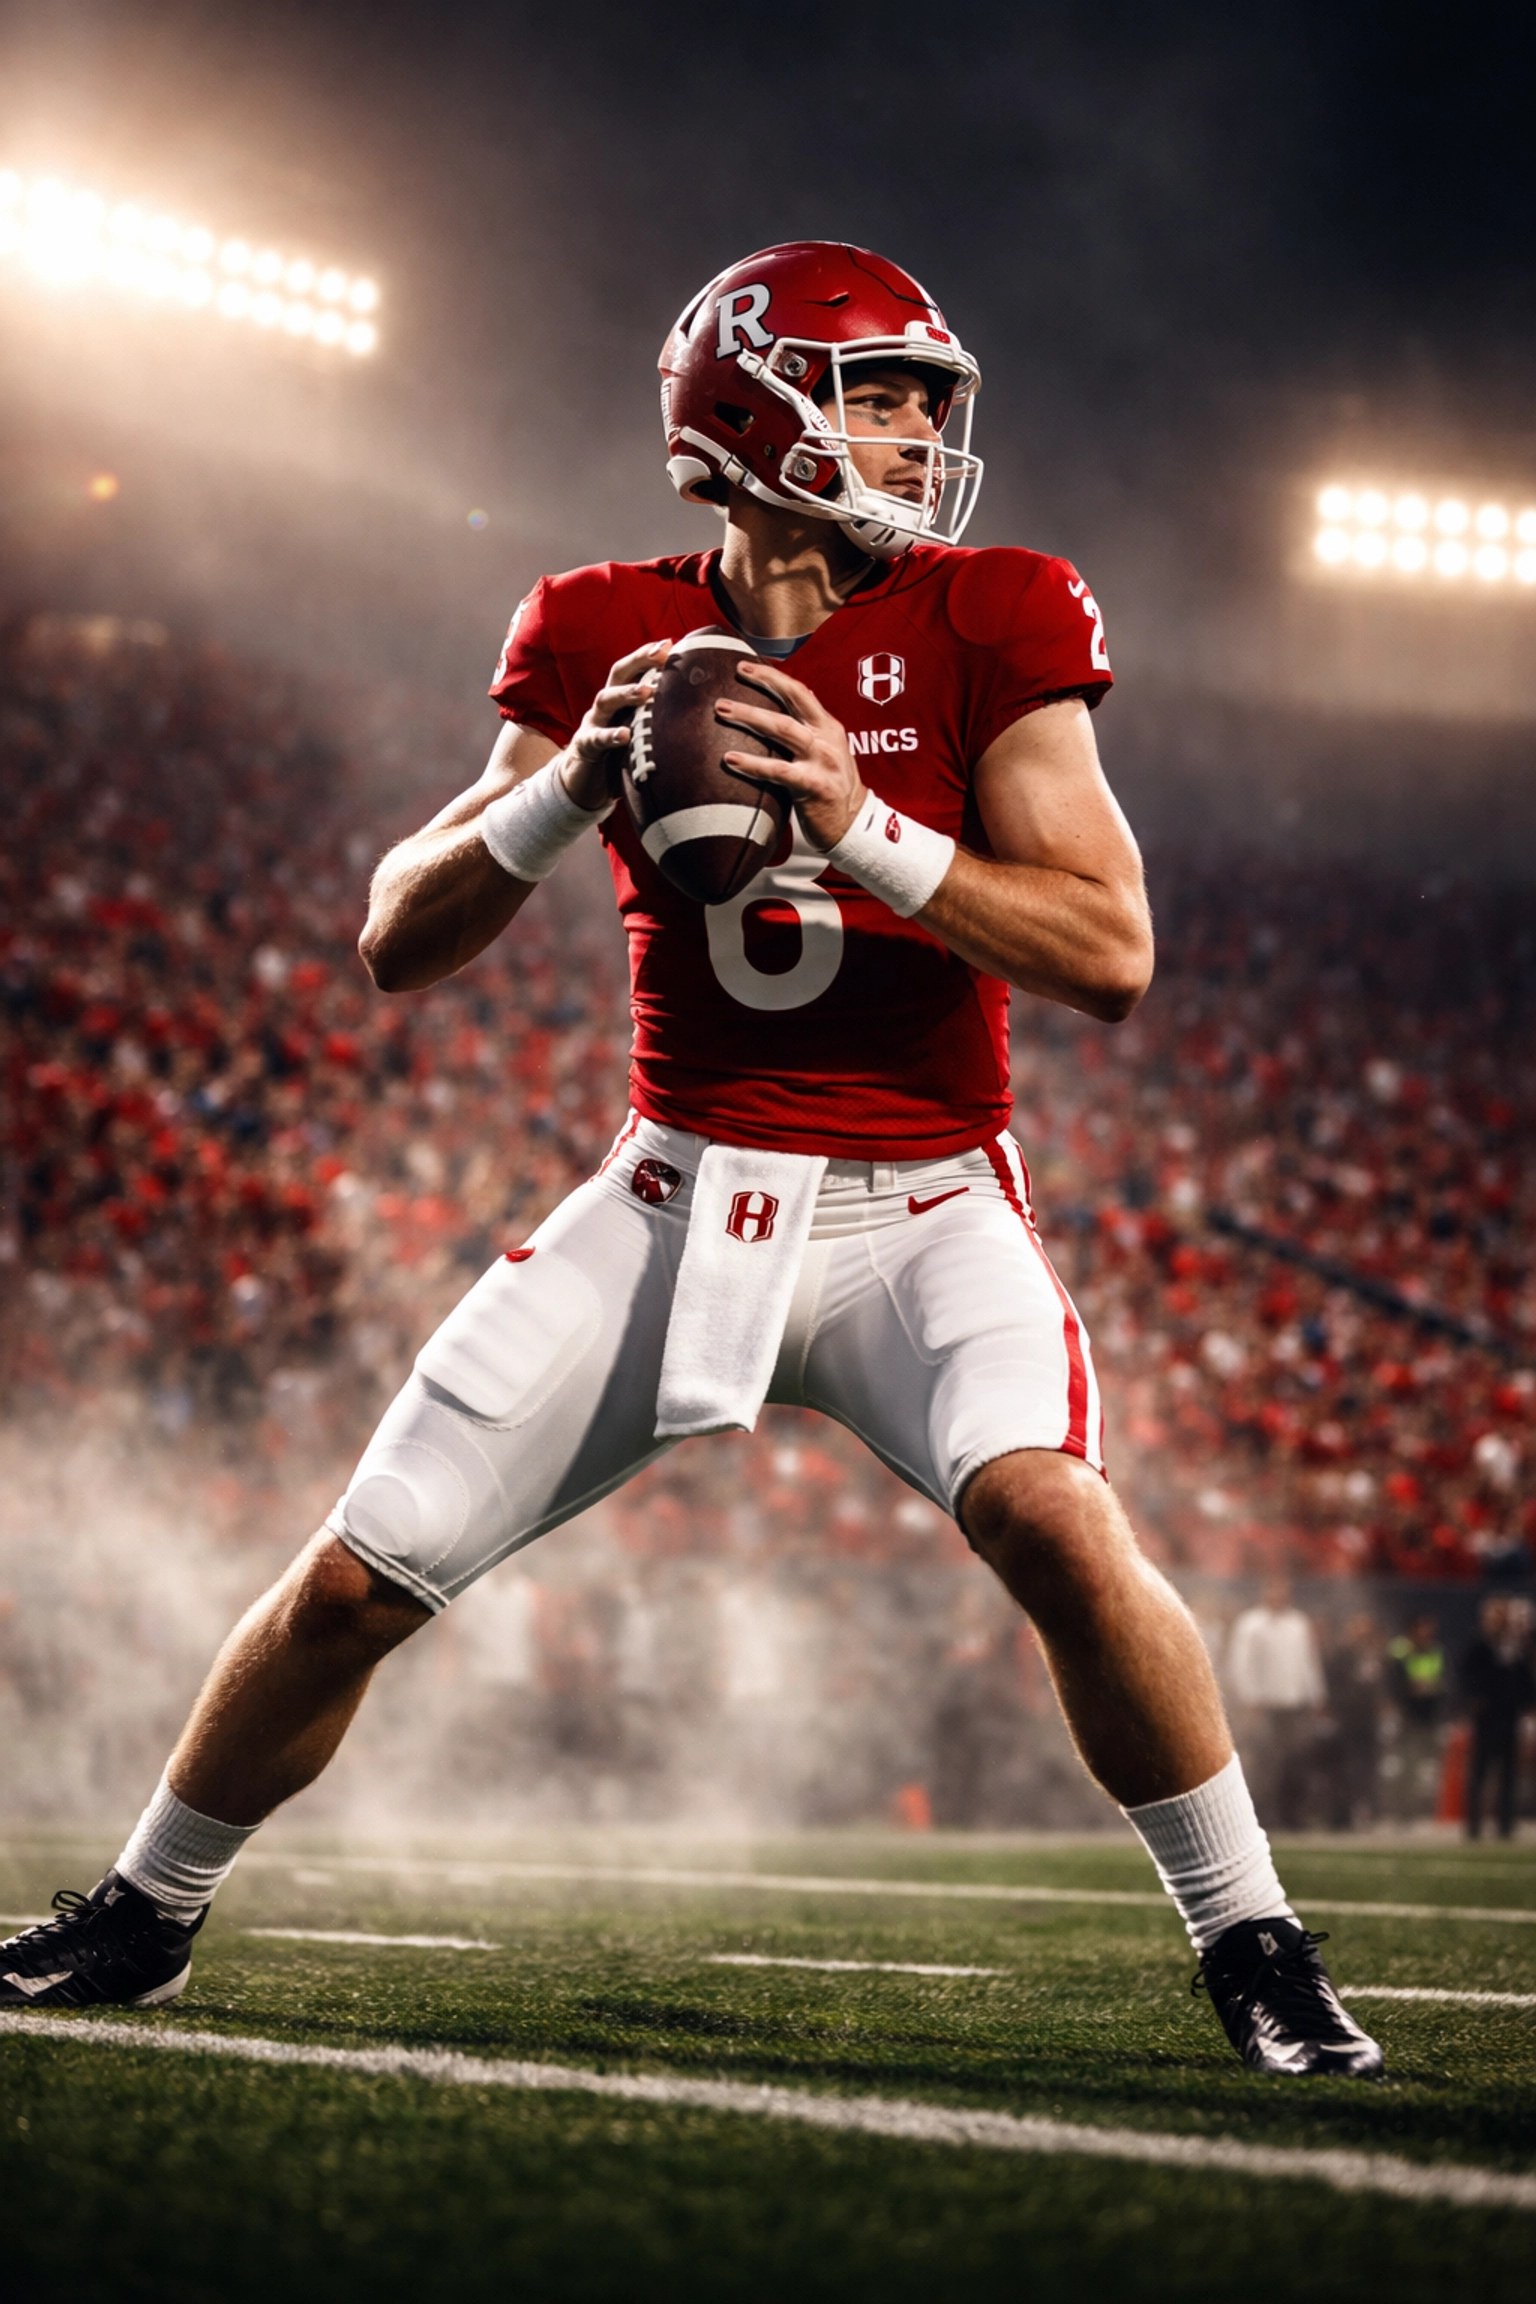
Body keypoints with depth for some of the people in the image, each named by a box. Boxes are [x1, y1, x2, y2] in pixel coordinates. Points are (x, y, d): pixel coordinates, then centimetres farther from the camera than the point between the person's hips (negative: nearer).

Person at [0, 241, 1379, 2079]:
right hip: (678, 1200, 2)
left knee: (1053, 1518, -30)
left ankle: (1255, 1954, -12)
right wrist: (570, 787, -17)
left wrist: (865, 832, -24)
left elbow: (1112, 958, -13)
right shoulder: (610, 638, 1)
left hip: (919, 1207, -2)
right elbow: (398, 946, 0)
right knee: (353, 1583, 1)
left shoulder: (987, 624, -5)